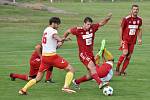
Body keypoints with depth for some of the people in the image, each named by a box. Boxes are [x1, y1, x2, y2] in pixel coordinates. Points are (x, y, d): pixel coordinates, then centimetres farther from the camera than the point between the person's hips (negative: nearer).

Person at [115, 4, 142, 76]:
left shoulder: (139, 20, 1)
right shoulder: (126, 19, -12)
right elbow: (121, 29, -5)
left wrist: (139, 39, 5)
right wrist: (121, 40, -9)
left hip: (133, 41, 5)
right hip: (125, 39, -5)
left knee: (129, 56, 3)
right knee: (125, 53, -21)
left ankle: (122, 71, 14)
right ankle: (117, 68, -8)